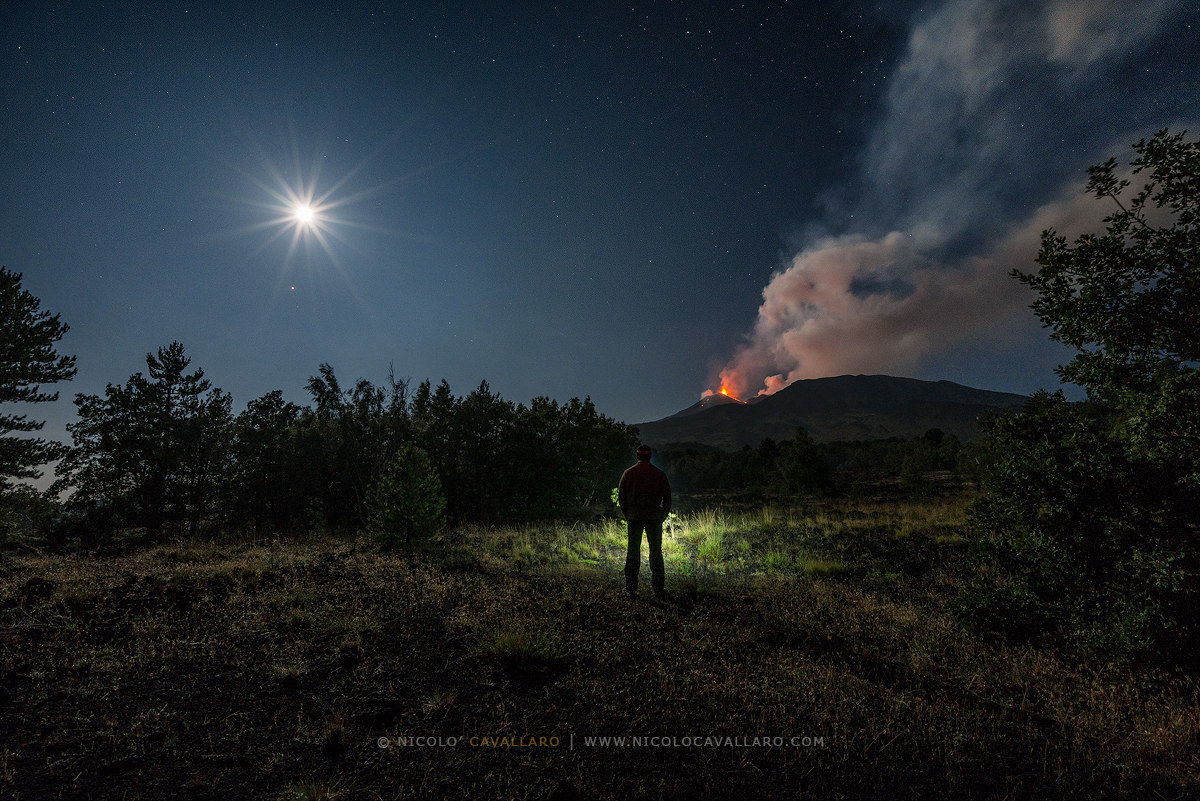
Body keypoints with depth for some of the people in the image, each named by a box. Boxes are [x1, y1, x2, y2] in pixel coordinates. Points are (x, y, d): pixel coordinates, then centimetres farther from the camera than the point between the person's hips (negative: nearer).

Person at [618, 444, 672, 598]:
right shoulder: (659, 474, 1)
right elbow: (667, 497, 2)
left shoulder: (628, 473, 2)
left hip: (634, 517, 0)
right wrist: (662, 516, 11)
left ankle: (631, 589, 9)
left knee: (633, 551, 6)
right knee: (656, 552, 7)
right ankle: (659, 589, 10)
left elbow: (621, 497, 4)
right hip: (654, 516, 0)